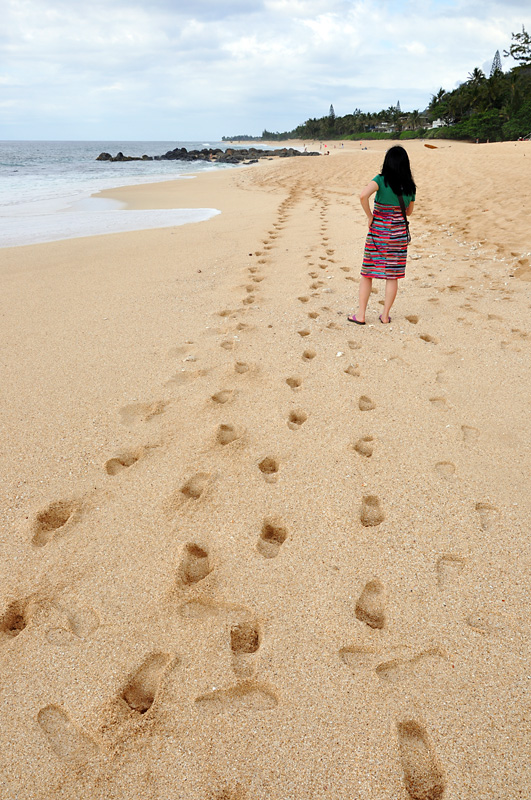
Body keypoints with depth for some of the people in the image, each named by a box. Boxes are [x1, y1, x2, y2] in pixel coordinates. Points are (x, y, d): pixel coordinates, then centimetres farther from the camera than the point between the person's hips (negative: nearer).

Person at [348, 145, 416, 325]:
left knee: (367, 273, 9)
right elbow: (409, 212, 13)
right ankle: (385, 315, 15)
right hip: (398, 234, 3)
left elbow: (363, 196, -28)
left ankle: (360, 315, 11)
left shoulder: (381, 180, -11)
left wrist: (370, 216, -15)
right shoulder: (410, 186, 1)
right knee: (392, 276, 10)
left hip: (377, 232, -2)